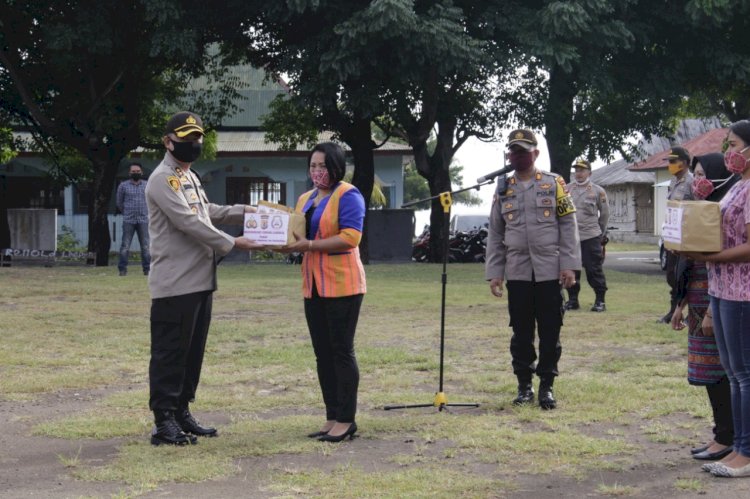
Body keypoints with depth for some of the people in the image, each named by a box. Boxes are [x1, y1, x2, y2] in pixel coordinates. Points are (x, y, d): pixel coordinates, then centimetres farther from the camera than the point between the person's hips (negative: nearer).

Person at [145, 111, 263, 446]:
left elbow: (206, 212, 32)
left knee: (193, 352, 13)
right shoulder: (163, 180, -12)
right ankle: (164, 422, -2)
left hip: (200, 281, 10)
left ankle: (181, 413, 21)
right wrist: (231, 243, -16)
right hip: (175, 284, -10)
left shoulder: (190, 178, 20)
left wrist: (243, 211, 23)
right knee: (170, 353, -6)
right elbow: (190, 223, -19)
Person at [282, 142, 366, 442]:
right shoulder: (305, 199, 16)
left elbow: (350, 237, -19)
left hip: (342, 284, -8)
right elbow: (300, 237, 21)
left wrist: (309, 245, -23)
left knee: (342, 351, -2)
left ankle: (346, 420, 4)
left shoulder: (348, 196, -8)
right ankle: (332, 418, 18)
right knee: (322, 354, 10)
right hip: (313, 287, 8)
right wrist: (286, 244, -2)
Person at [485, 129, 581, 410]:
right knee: (521, 332, 6)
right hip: (517, 272, 2)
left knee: (550, 331, 1)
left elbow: (568, 226, 0)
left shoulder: (554, 184, 3)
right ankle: (524, 386, 16)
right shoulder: (503, 189, 9)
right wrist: (494, 273, 4)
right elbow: (495, 234, 10)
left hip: (550, 271, -2)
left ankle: (546, 387, 10)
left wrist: (569, 265, -8)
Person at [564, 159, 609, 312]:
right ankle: (572, 300, 16)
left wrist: (601, 233, 12)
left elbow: (605, 214, 9)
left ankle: (600, 300, 6)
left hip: (591, 237, -3)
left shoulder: (598, 191, 2)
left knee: (594, 269, -2)